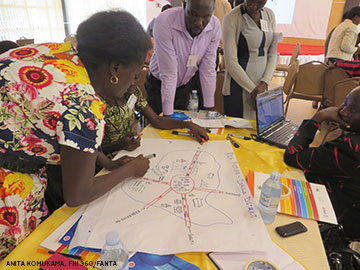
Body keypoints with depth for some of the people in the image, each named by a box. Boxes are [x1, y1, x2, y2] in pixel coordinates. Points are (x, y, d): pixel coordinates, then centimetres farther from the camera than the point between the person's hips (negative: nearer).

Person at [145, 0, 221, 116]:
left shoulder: (215, 26, -19)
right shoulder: (164, 22, -31)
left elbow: (208, 69, -13)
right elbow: (168, 74, -31)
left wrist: (209, 108, -11)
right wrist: (168, 115, -27)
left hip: (187, 84, 3)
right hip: (159, 85, -3)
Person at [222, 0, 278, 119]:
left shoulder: (269, 15, 7)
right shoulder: (232, 18, -10)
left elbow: (272, 55, 6)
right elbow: (231, 63, -15)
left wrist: (265, 82, -9)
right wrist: (253, 89, -13)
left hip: (262, 87, 5)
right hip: (238, 88, -5)